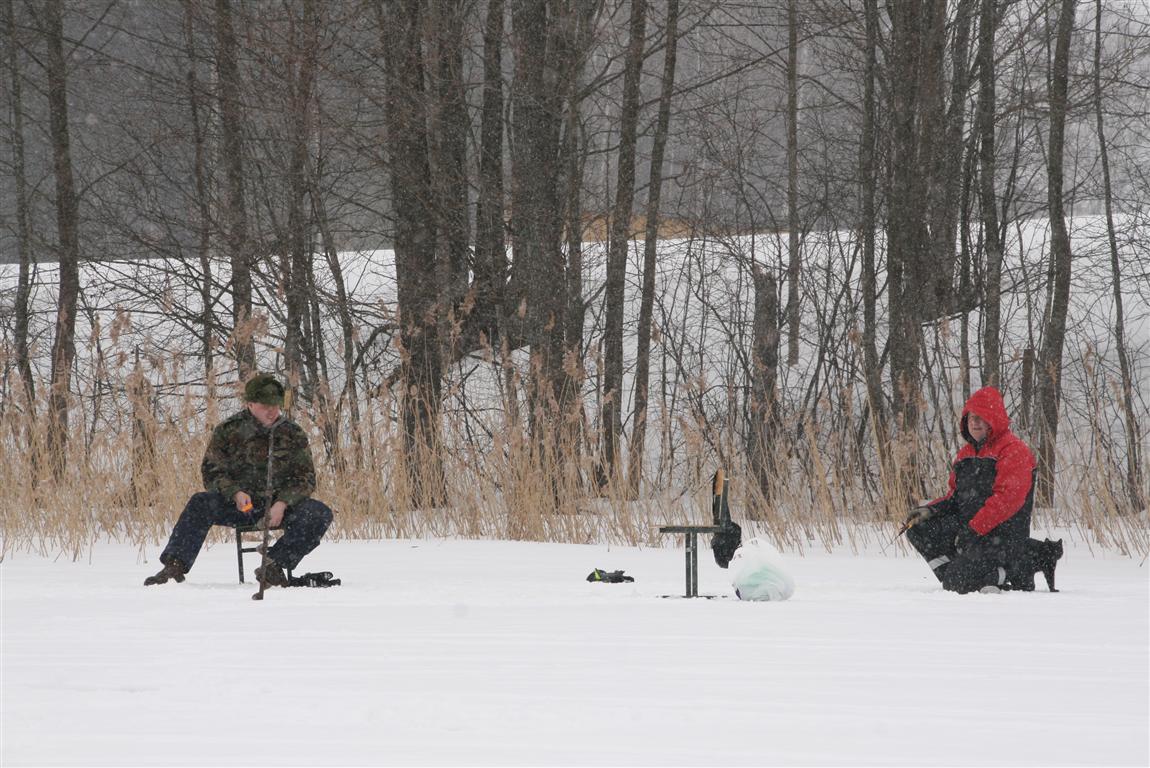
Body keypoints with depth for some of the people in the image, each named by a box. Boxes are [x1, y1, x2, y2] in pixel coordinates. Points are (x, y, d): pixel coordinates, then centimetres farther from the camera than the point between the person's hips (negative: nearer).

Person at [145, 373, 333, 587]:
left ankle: (273, 566, -24)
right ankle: (175, 567, -27)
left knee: (320, 514, -26)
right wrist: (235, 493, -20)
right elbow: (212, 471, 0)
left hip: (281, 503, 1)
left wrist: (282, 503, -17)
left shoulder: (293, 434, 0)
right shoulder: (228, 430, -2)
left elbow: (305, 478, 1)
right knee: (200, 504, -28)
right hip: (240, 503, -1)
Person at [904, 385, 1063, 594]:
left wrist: (973, 529, -23)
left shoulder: (1013, 450, -10)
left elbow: (1007, 499, -20)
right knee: (918, 530, -7)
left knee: (958, 583, -22)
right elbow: (956, 497, 23)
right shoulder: (966, 454, 18)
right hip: (968, 527, 8)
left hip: (1002, 535, -8)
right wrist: (930, 510, 2)